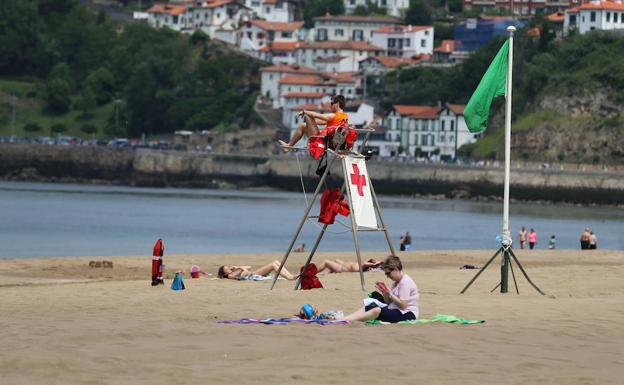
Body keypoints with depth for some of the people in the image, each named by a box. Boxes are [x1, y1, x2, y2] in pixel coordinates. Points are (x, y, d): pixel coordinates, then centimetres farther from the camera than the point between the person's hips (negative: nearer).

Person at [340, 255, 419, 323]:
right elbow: (389, 302, 15)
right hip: (395, 311, 10)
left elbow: (403, 305, -21)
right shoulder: (397, 282, 17)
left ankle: (345, 320, -39)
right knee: (367, 308, -5)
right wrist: (384, 292, -3)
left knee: (377, 311, -31)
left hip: (406, 314, -10)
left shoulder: (405, 283, -14)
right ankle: (341, 319, -20)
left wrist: (389, 294, -21)